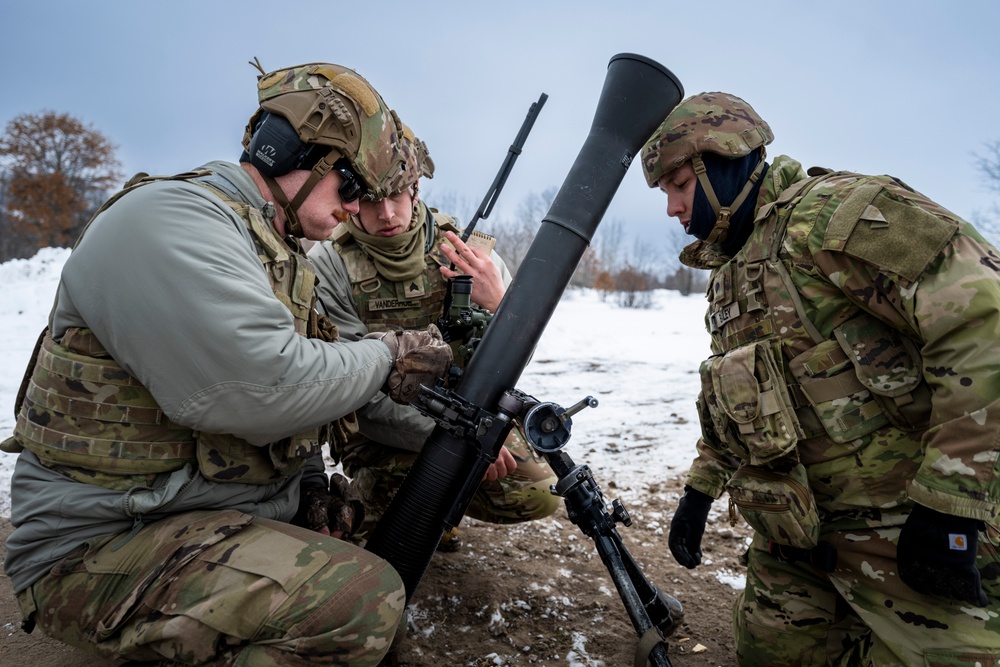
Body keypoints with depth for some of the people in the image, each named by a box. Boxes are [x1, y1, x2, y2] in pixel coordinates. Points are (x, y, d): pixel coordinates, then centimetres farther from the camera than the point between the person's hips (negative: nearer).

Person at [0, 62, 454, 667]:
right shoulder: (168, 217, -17)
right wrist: (391, 359, -15)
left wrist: (311, 484, 1)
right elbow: (256, 388, -30)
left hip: (242, 512, 10)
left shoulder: (278, 253, 13)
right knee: (364, 603, -27)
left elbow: (299, 375, 16)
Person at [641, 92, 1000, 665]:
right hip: (795, 532, 8)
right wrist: (701, 488, 16)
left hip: (904, 527, -8)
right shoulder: (728, 276, 13)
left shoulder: (837, 212, -14)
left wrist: (948, 502, -23)